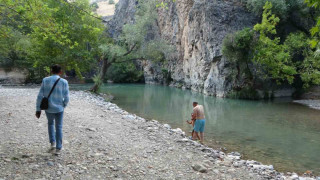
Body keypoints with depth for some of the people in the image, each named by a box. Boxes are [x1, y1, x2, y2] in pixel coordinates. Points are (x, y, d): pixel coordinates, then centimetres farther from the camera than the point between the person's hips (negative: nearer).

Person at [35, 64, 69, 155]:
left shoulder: (45, 80, -6)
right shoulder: (64, 82, -9)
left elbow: (40, 96, -6)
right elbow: (66, 98, -7)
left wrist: (38, 109, 1)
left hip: (48, 108, 1)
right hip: (59, 108, -1)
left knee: (50, 123, 27)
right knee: (59, 128, 12)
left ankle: (52, 143, 18)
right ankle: (58, 149, 12)